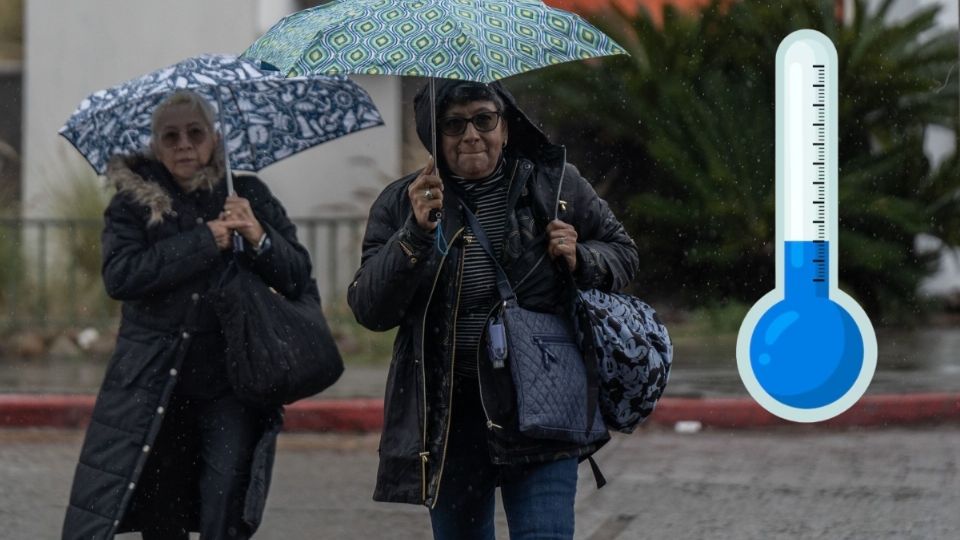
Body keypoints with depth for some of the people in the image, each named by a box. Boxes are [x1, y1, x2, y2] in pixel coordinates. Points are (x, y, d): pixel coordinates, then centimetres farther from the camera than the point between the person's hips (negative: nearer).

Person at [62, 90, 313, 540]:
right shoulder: (134, 202, 3)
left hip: (229, 387, 1)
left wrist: (259, 238, -16)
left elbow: (298, 277, 4)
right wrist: (206, 240, -15)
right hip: (153, 382, -1)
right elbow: (119, 276, -14)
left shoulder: (248, 196, 8)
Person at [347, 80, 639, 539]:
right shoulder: (400, 205, 3)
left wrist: (580, 260, -9)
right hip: (448, 413, 2)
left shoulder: (555, 184, 3)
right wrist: (415, 234, -21)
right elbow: (370, 310, -7)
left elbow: (622, 253, 14)